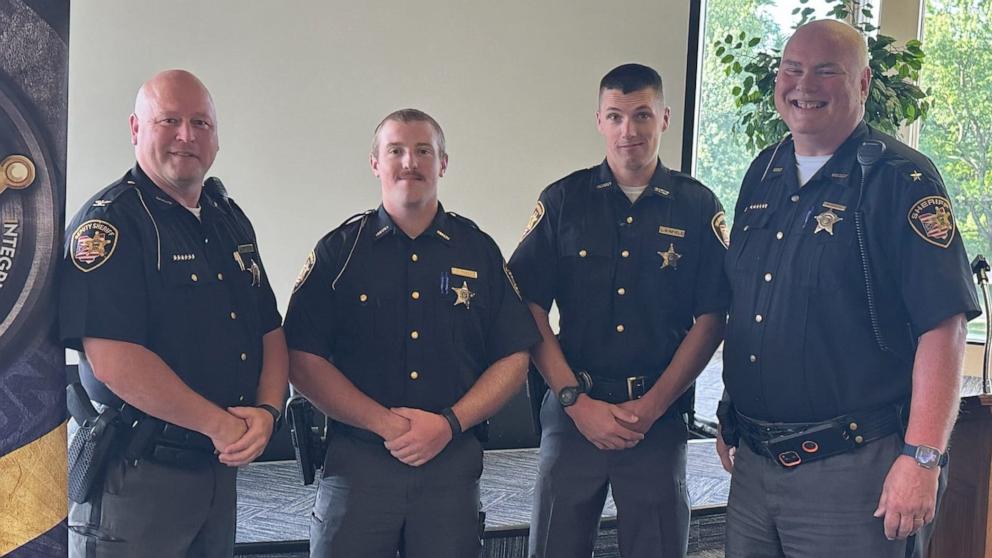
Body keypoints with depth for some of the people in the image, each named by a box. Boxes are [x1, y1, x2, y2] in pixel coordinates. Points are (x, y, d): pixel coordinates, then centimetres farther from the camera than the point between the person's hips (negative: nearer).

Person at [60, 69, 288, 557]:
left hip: (221, 467, 8)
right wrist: (220, 424, -17)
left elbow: (270, 330, 13)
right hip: (136, 475, -7)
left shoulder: (231, 220, 12)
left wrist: (266, 411, -6)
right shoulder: (108, 222, -13)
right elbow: (112, 360, -23)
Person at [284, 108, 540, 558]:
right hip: (357, 462, -1)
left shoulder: (479, 251, 8)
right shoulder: (340, 250, 3)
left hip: (453, 463, 2)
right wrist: (383, 422, -13)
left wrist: (449, 424, -9)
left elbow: (513, 360, 5)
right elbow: (303, 362, -4)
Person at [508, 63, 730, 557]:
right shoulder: (563, 200, 3)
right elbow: (530, 309, 0)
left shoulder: (697, 206, 2)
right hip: (573, 411, 0)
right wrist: (578, 402, -8)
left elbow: (710, 321, 1)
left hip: (659, 417, 0)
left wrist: (651, 407, -7)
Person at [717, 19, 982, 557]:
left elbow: (942, 325, -16)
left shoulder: (902, 180, -10)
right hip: (753, 462, 6)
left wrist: (922, 458, -21)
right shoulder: (763, 175, 10)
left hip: (850, 469, -6)